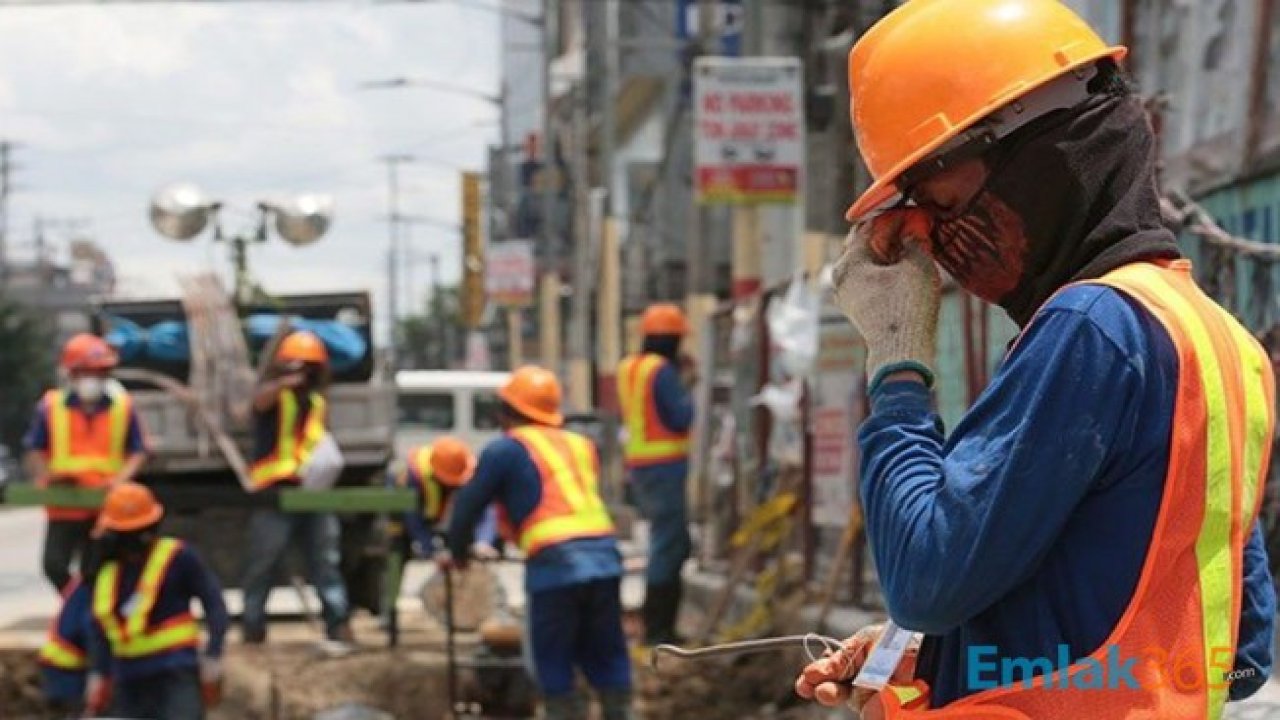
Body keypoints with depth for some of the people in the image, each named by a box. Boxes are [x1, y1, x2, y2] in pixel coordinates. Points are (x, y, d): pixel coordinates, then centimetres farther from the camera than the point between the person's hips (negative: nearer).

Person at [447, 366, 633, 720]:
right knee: (606, 656, 14)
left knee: (554, 665, 6)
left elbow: (468, 504, 9)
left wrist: (458, 551, 28)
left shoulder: (505, 449, 6)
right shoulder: (581, 445, 22)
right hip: (604, 556, 5)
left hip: (555, 562, -5)